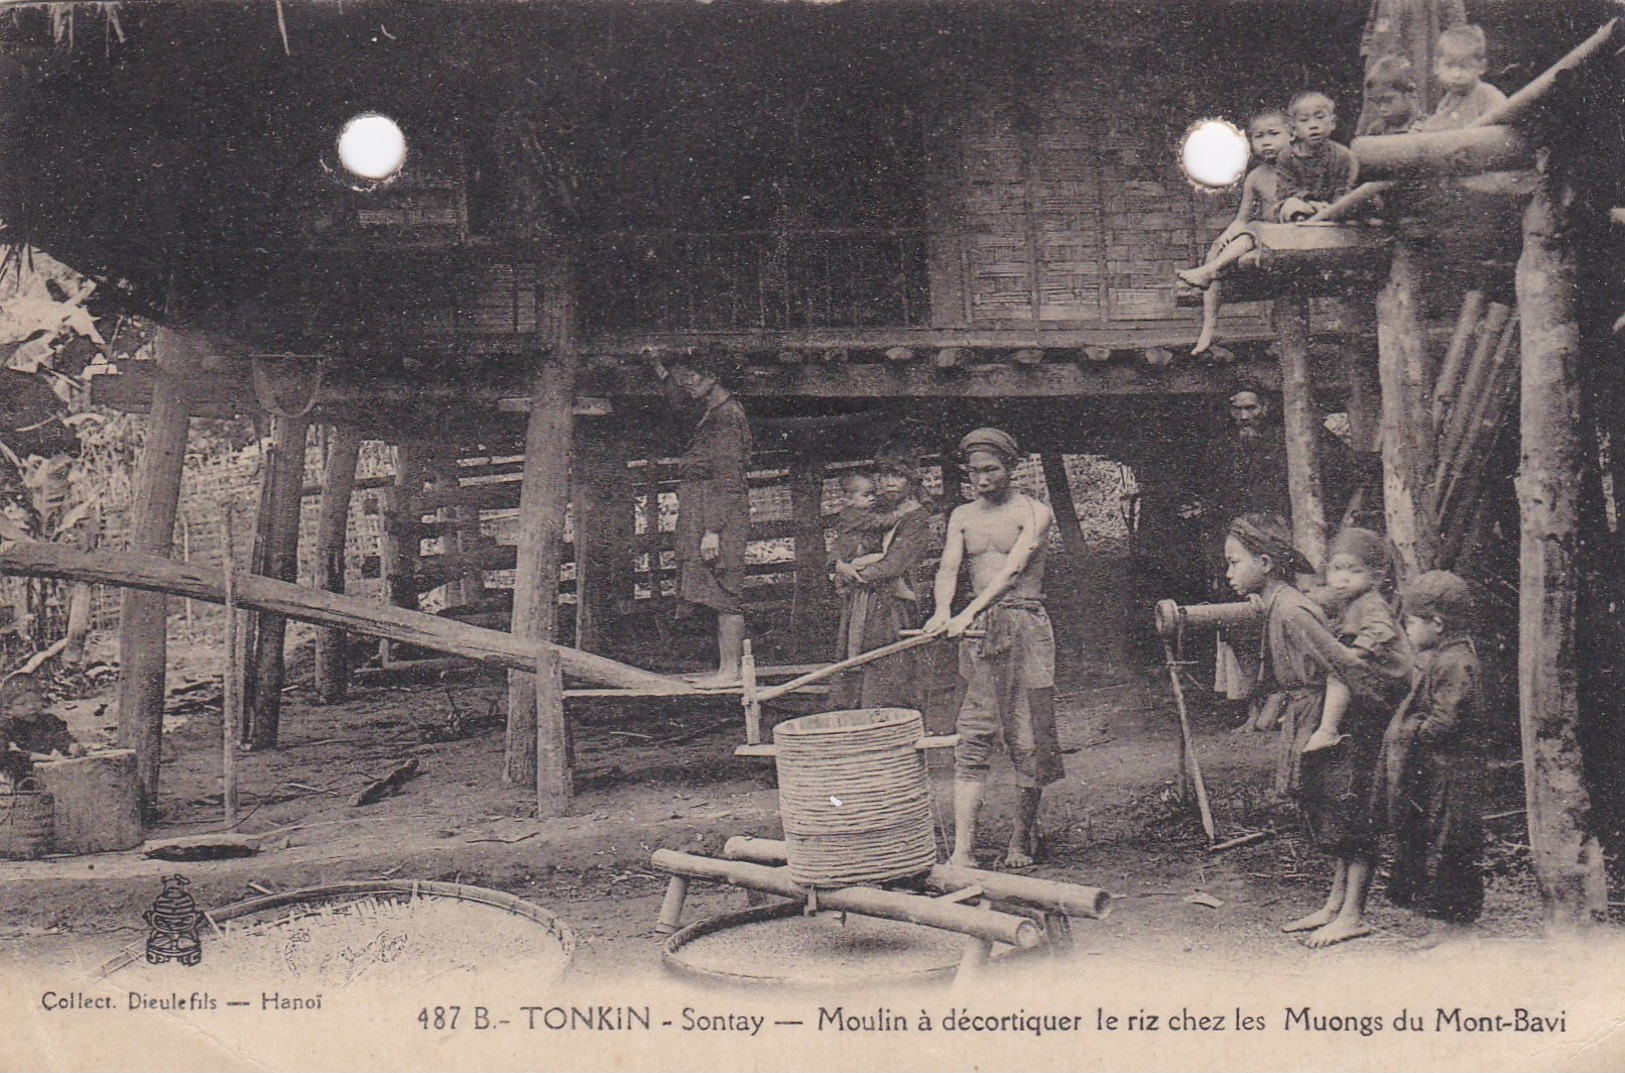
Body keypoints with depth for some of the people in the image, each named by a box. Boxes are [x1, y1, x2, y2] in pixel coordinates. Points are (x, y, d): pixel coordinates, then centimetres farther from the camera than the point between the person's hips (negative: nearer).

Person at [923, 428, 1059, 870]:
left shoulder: (1034, 512, -1)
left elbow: (1012, 570, -16)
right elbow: (948, 568, 0)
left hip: (1025, 625, -3)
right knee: (972, 738, -4)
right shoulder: (962, 516, 13)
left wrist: (969, 613, -30)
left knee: (1028, 738, 2)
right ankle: (963, 850, -9)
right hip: (977, 629, 3)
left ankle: (1023, 838, 18)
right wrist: (943, 611, -23)